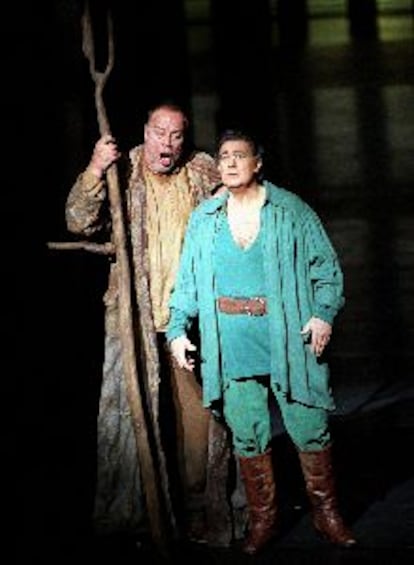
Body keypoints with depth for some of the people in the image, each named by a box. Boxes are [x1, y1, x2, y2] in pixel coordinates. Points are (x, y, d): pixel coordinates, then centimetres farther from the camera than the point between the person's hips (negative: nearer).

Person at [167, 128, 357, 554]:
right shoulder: (203, 219, 8)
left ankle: (326, 513, 19)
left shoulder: (291, 211, 1)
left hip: (289, 342, -2)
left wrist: (323, 313, -11)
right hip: (231, 350, 2)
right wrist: (177, 328, 4)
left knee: (309, 430, 3)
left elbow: (325, 267, 2)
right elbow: (187, 279, 13)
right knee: (247, 437, 7)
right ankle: (262, 519, 21)